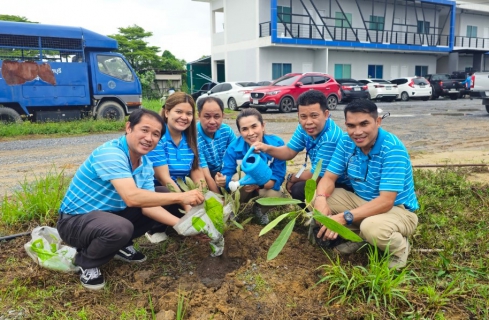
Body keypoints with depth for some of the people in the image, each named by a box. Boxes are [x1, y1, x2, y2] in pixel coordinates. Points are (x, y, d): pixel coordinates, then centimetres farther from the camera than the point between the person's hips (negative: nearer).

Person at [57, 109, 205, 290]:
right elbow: (132, 197, -40)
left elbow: (148, 205, -6)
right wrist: (181, 197, -36)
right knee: (120, 228, -38)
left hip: (109, 213, 8)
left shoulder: (146, 164, -1)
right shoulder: (110, 153, -28)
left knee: (164, 205, 4)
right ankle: (86, 262, -6)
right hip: (75, 220, -8)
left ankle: (120, 245, 16)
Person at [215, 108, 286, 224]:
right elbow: (227, 175, -24)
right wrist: (223, 180, -49)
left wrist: (259, 184, -45)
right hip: (242, 189, 0)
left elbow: (278, 177, -25)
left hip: (266, 187, 0)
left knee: (275, 195, -33)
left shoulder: (277, 144, -24)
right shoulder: (234, 148, -23)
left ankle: (260, 210, 6)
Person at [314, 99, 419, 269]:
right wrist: (321, 200, -30)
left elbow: (386, 202, -32)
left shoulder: (393, 149, -27)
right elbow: (329, 178, -6)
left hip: (398, 209, -6)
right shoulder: (346, 143, -8)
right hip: (361, 201, 6)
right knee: (315, 197, -10)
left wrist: (344, 218, -40)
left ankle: (399, 248, -3)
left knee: (371, 227, -39)